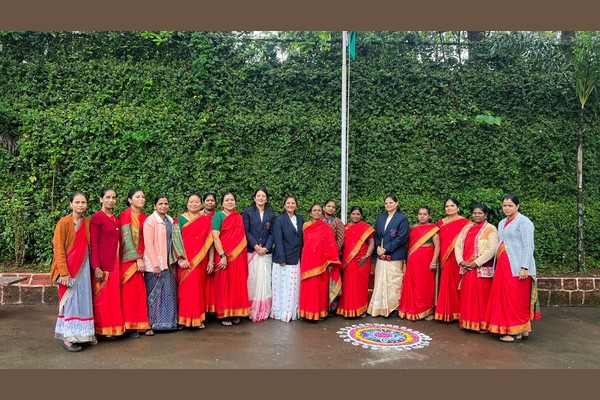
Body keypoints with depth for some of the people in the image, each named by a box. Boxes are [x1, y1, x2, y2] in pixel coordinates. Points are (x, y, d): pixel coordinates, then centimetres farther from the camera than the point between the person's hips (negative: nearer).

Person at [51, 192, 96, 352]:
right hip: (69, 268, -5)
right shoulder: (64, 222, -9)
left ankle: (83, 334, 20)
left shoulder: (88, 222, 5)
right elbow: (58, 249, -11)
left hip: (84, 267, 5)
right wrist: (64, 272, -15)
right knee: (70, 301, -1)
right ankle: (67, 338, 9)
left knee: (83, 301, 9)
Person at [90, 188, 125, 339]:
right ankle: (102, 329, 14)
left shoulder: (116, 219, 13)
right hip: (103, 264, -7)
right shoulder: (97, 218, -8)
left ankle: (114, 327, 22)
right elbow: (93, 244, -12)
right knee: (102, 297, 3)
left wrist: (119, 263, 10)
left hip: (116, 263, 7)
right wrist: (96, 267, -17)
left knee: (114, 297, 12)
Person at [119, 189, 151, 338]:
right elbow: (126, 238, -13)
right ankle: (130, 326, 7)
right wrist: (137, 259, -17)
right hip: (130, 259, -5)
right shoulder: (125, 215, -6)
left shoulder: (145, 217, 12)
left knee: (140, 292, 6)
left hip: (142, 259, 5)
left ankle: (141, 323, 12)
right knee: (130, 292, -1)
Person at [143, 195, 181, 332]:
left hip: (168, 263, 7)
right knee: (154, 294, 2)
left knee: (168, 293, 11)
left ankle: (168, 321, 22)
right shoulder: (150, 221, -9)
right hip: (154, 264, -6)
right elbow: (148, 244, -14)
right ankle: (151, 323, 14)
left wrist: (178, 259, 4)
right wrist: (155, 264, -17)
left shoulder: (170, 220, 10)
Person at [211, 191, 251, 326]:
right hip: (224, 256, -5)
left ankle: (235, 312, 18)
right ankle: (224, 315, 10)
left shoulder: (239, 217, 12)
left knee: (237, 284, 7)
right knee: (224, 284, 1)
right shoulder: (218, 216, -4)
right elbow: (215, 237, -12)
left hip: (238, 256, 5)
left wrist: (242, 256, 7)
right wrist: (222, 256, -18)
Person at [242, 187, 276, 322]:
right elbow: (246, 231, -3)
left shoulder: (271, 214, 11)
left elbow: (272, 233, 5)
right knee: (252, 280, -1)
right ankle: (251, 310, 6)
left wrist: (266, 247, -9)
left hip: (266, 252, 2)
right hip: (251, 251, -2)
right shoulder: (247, 212, 4)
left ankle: (263, 311, 9)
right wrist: (255, 246, -13)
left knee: (264, 280, 2)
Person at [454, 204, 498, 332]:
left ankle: (483, 323, 10)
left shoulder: (490, 229, -4)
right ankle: (468, 322, 20)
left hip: (482, 269, -5)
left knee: (482, 296, -1)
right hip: (466, 268, 6)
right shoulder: (466, 228, 14)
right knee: (467, 296, 9)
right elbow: (458, 245, 10)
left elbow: (492, 249, -15)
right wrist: (460, 261, -6)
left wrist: (476, 263, -17)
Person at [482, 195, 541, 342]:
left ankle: (516, 331, 7)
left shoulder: (523, 222, -7)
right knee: (504, 298, 9)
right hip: (503, 266, 8)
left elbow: (528, 246, -13)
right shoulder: (502, 223, 17)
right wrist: (498, 266, 15)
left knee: (516, 299, -3)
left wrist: (524, 267, -19)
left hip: (517, 267, -8)